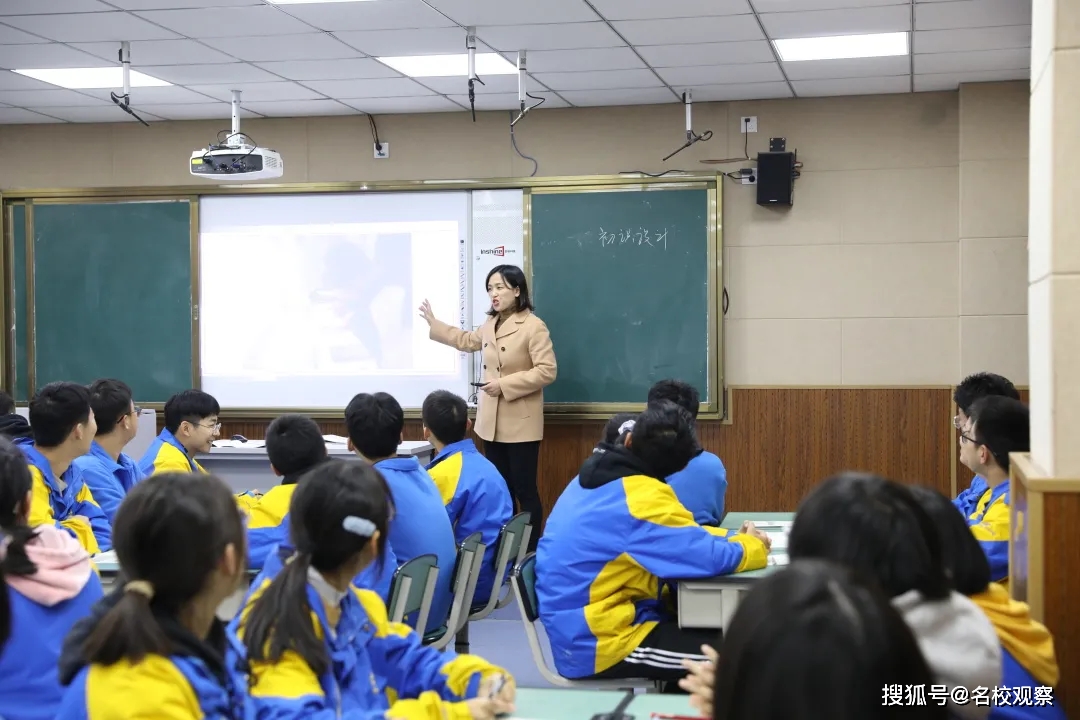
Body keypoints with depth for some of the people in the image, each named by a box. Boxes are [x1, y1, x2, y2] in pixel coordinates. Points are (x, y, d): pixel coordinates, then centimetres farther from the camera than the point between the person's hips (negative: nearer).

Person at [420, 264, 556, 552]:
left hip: (521, 423, -8)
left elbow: (547, 371, -20)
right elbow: (467, 341, 31)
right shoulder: (490, 325, 11)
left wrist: (505, 384, -21)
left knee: (524, 490, -4)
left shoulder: (534, 326, -15)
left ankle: (532, 552, 3)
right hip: (492, 421, 8)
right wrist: (433, 323, 32)